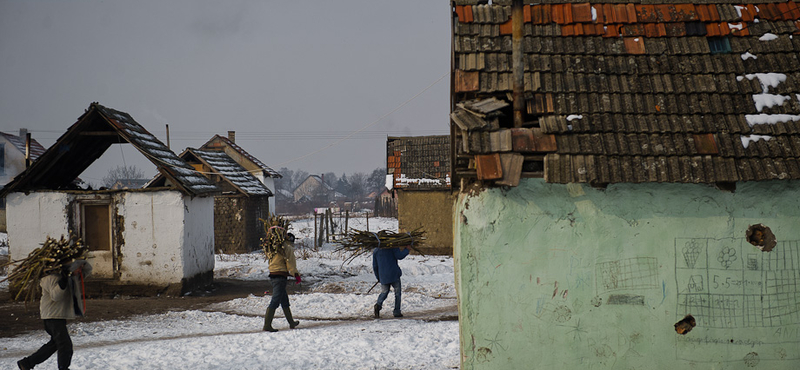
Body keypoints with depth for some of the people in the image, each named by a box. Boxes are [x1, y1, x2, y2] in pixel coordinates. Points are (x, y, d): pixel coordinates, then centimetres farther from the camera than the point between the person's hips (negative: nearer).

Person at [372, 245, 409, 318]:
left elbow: (375, 266, 10)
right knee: (397, 292, 8)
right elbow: (399, 256, -12)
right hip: (394, 274, -3)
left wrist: (378, 278, 19)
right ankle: (397, 312, 5)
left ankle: (378, 305, -11)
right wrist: (406, 250, 3)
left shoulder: (375, 251, 8)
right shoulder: (392, 247, -4)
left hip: (383, 277, 3)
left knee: (384, 292, 16)